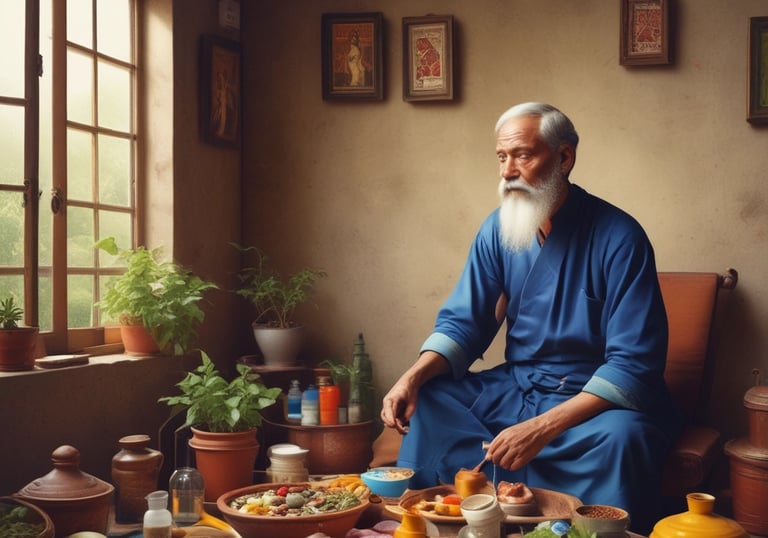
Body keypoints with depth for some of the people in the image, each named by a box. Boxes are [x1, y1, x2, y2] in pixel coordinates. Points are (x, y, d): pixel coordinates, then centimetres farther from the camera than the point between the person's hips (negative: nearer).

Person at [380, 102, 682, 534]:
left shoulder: (618, 237, -16)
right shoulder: (498, 230, 1)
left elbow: (634, 364, -21)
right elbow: (463, 322, 6)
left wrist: (543, 427, -32)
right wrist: (414, 376, -16)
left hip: (594, 399, -5)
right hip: (516, 389, 5)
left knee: (621, 437, -36)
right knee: (426, 401, -11)